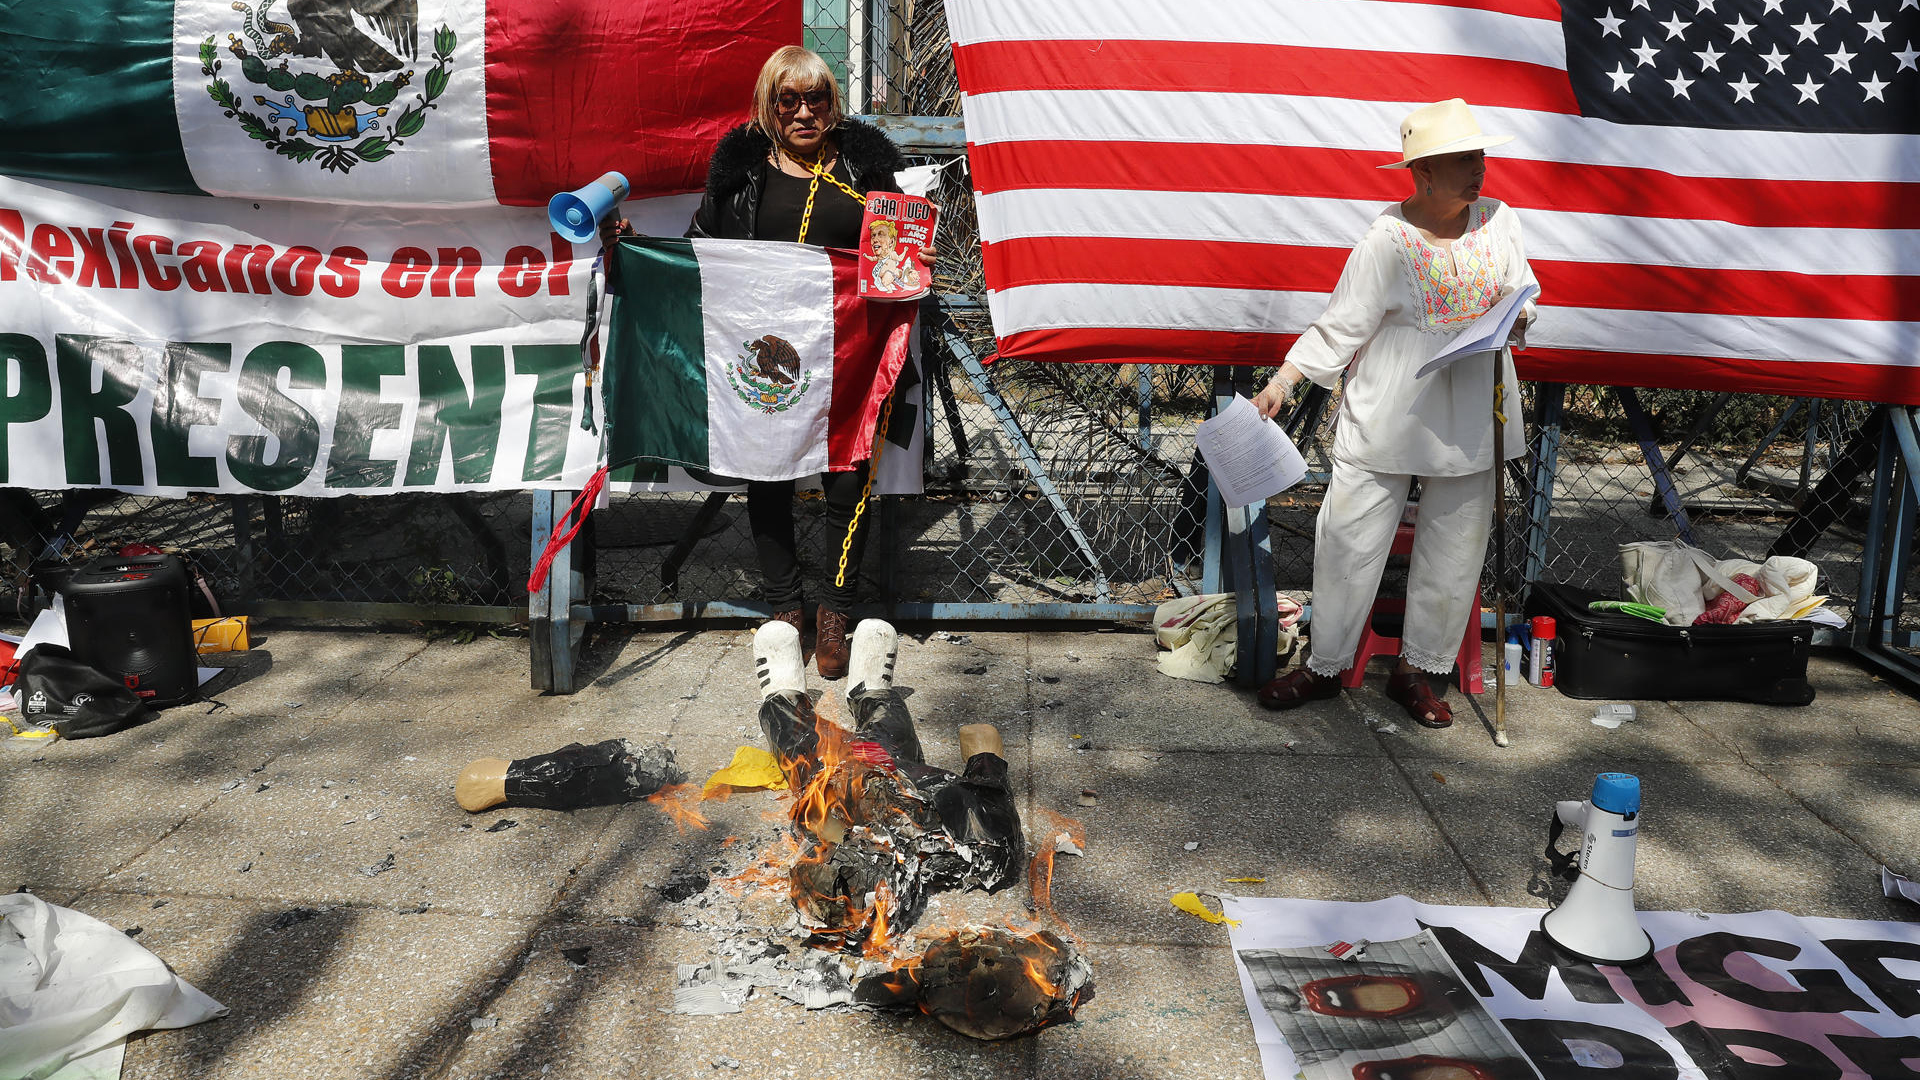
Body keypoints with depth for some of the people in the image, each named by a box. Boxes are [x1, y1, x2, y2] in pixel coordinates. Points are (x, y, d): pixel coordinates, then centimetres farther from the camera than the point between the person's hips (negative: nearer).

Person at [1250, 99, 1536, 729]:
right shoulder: (1387, 241, -9)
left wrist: (1518, 317, -6)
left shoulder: (1499, 222, 5)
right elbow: (1340, 326, -8)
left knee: (1453, 548, 9)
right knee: (1349, 540, 0)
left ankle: (1416, 671, 25)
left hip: (1471, 422, 4)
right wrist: (1283, 382, -16)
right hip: (1386, 417, -4)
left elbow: (1523, 293, 17)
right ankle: (1326, 666, 17)